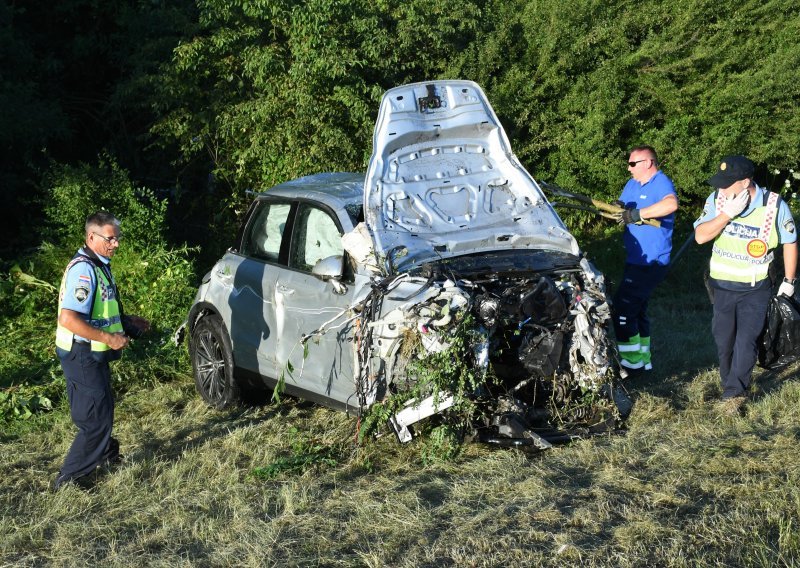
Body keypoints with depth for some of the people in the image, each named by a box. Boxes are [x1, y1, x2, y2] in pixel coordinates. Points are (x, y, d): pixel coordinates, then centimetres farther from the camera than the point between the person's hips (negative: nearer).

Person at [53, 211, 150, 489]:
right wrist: (109, 338, -25)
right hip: (82, 356, -10)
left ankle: (105, 453, 43)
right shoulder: (83, 269, -23)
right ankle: (69, 479, 4)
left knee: (101, 410, 24)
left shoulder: (100, 265, 11)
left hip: (93, 354, 10)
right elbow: (68, 319, -30)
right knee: (97, 418, -4)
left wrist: (126, 321, 12)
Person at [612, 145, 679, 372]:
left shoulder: (662, 183, -15)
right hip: (636, 260, 10)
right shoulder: (632, 184, 14)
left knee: (621, 308, -10)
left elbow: (671, 204, -36)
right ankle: (643, 359, 27)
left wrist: (638, 213, -35)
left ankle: (631, 359, -2)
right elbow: (621, 212, 14)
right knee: (636, 310, 17)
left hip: (651, 263, -10)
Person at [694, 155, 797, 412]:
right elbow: (700, 236, -16)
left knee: (746, 342, -12)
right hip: (722, 285, 3)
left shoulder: (774, 206, -16)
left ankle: (734, 393, -3)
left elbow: (790, 243, -2)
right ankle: (730, 385, 32)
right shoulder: (716, 200, -10)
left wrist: (789, 281, 2)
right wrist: (728, 214, -28)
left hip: (755, 289, -3)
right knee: (723, 341, 12)